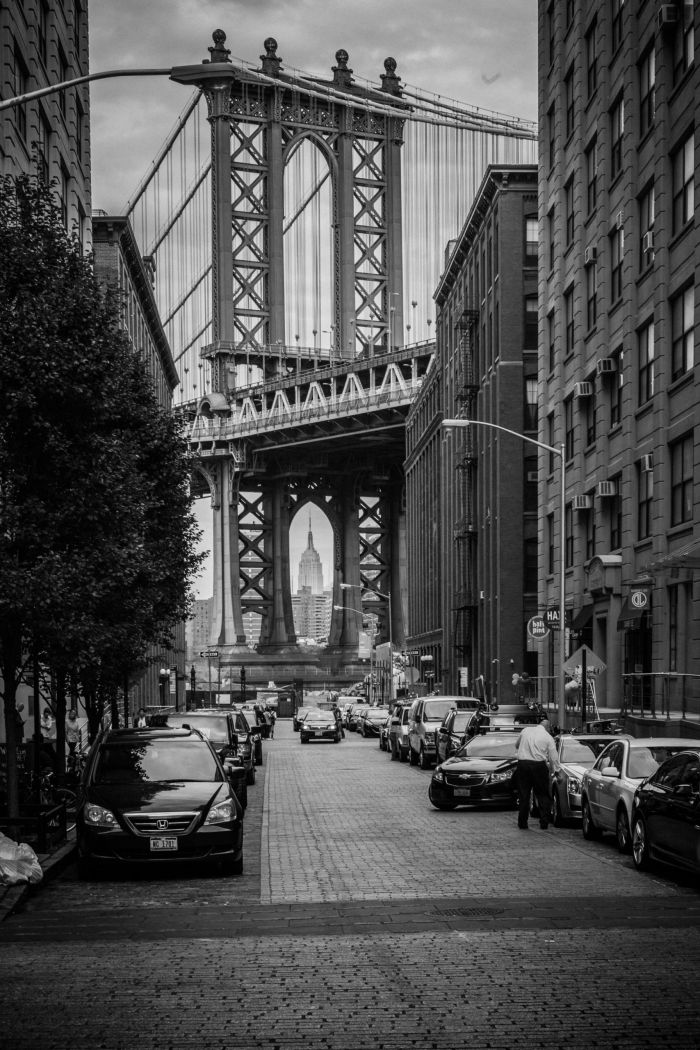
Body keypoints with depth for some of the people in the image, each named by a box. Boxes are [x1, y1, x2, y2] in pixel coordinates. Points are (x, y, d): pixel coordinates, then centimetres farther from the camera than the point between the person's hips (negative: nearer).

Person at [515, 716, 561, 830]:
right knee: (543, 795, 7)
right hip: (538, 765, -2)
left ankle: (522, 823, 10)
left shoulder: (526, 730, 9)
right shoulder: (547, 737, 2)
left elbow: (517, 746, 23)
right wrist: (556, 771, 17)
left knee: (523, 795, 9)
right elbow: (553, 758, 4)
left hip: (522, 764, 3)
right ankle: (544, 823, 3)